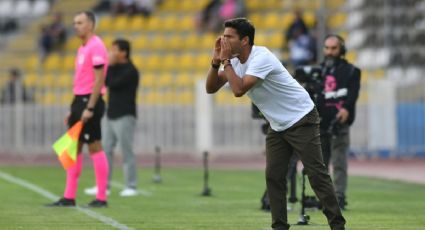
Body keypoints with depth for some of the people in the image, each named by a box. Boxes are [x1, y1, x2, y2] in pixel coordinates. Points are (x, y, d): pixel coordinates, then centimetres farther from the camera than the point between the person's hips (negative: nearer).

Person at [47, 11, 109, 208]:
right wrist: (74, 109, 20)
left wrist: (89, 108, -22)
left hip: (90, 102, -10)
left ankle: (101, 198, -3)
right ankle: (69, 197, 9)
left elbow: (99, 79, -18)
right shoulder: (83, 48, 17)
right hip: (79, 102, 10)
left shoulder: (96, 47, -12)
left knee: (94, 148, -6)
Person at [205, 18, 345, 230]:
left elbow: (239, 90, -33)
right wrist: (216, 62, -13)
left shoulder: (261, 57, -24)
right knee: (273, 177, 0)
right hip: (277, 125, 8)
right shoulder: (235, 61, 2)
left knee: (316, 174, -10)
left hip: (301, 120, -8)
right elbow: (211, 88, 1)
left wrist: (226, 61, -23)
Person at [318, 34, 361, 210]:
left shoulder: (350, 71, 7)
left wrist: (346, 108, -27)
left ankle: (339, 197, -10)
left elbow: (353, 93, -8)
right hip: (320, 123, 4)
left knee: (339, 163, -9)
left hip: (339, 123, -4)